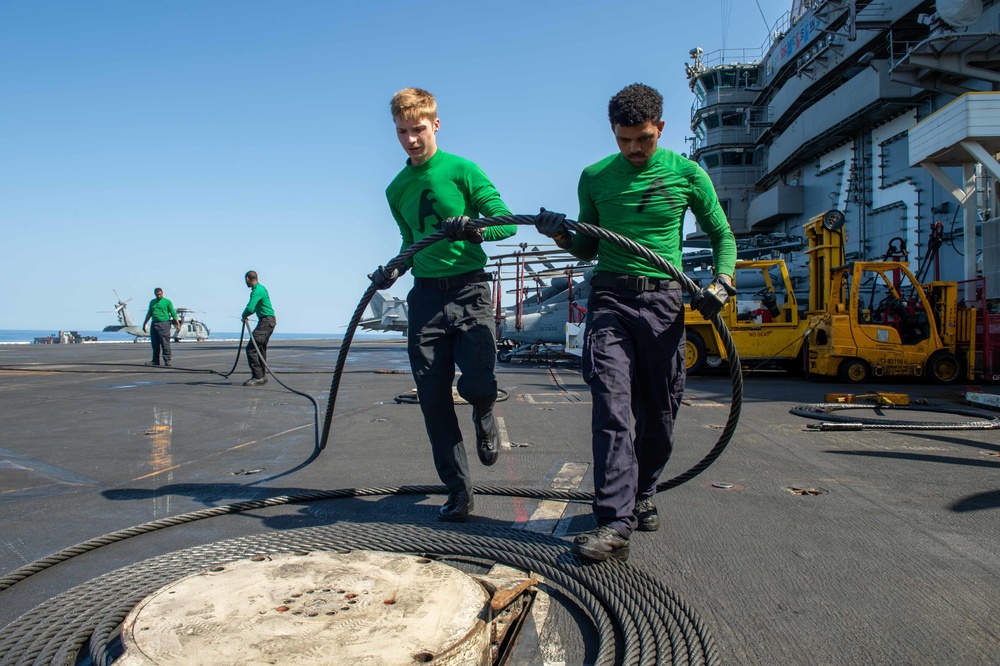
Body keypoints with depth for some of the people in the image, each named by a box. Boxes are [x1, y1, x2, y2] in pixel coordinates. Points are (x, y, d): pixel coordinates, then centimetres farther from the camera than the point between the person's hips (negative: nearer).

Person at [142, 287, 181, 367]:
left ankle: (167, 361, -4)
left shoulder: (167, 302, 1)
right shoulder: (152, 302, 16)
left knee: (165, 344, -7)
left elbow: (173, 314, -1)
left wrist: (178, 324, -7)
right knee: (155, 344, 7)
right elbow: (149, 314, 24)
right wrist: (144, 324, 25)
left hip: (164, 324, -5)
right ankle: (155, 361, 14)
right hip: (154, 324, 5)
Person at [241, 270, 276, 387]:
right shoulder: (261, 288, 16)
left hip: (266, 322, -10)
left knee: (251, 348, -13)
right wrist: (246, 315, 15)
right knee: (261, 349, 15)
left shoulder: (257, 291, -16)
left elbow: (250, 309, -26)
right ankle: (262, 376, 20)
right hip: (269, 321, 10)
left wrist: (244, 316, -7)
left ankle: (258, 377, -15)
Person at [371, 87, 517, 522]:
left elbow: (507, 222, -5)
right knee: (433, 399, 0)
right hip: (425, 295, 4)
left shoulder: (462, 170, 0)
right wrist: (394, 269, 6)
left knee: (477, 383, -17)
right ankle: (457, 490, 13)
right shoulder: (396, 189, 16)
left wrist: (474, 228, -25)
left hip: (469, 291, -4)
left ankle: (484, 417, 23)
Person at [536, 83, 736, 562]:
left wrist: (721, 281, -7)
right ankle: (615, 523, -14)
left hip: (663, 299, 0)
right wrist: (562, 237, -5)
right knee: (611, 408, -13)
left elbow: (722, 236, 12)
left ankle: (642, 496, 30)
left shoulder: (688, 174, 5)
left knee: (659, 412, 6)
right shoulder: (594, 178, 9)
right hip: (609, 298, 0)